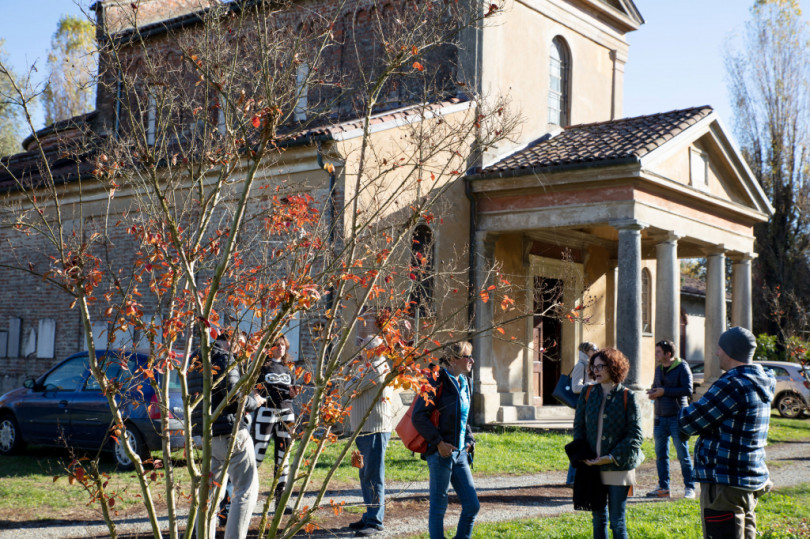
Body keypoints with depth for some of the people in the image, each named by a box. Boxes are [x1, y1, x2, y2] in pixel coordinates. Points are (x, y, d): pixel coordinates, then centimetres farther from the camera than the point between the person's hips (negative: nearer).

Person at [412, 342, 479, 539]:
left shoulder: (465, 384, 13)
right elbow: (419, 416, -16)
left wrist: (469, 440, 12)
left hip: (459, 453, 8)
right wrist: (438, 442, -18)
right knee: (439, 505, 2)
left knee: (472, 505, 7)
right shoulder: (438, 381, -11)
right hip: (441, 453, -8)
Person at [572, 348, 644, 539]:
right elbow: (578, 427, 10)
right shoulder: (587, 394, 6)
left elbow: (635, 436, -7)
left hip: (619, 468, -4)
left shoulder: (627, 397, -5)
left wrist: (611, 458, -15)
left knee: (617, 521, 1)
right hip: (592, 467, 4)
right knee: (599, 519, 11)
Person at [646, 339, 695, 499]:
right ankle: (663, 488, 16)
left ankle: (689, 488, 7)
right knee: (661, 455, 9)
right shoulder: (659, 369, 14)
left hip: (677, 418, -7)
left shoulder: (682, 368, -8)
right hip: (660, 418, 7)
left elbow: (688, 390, -17)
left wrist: (664, 391, -17)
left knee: (683, 455, -1)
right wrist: (652, 393, 1)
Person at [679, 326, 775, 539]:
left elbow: (688, 422, -14)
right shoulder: (760, 384, 11)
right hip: (752, 480, 10)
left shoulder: (732, 385, -20)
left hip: (726, 484, -10)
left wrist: (685, 412, 6)